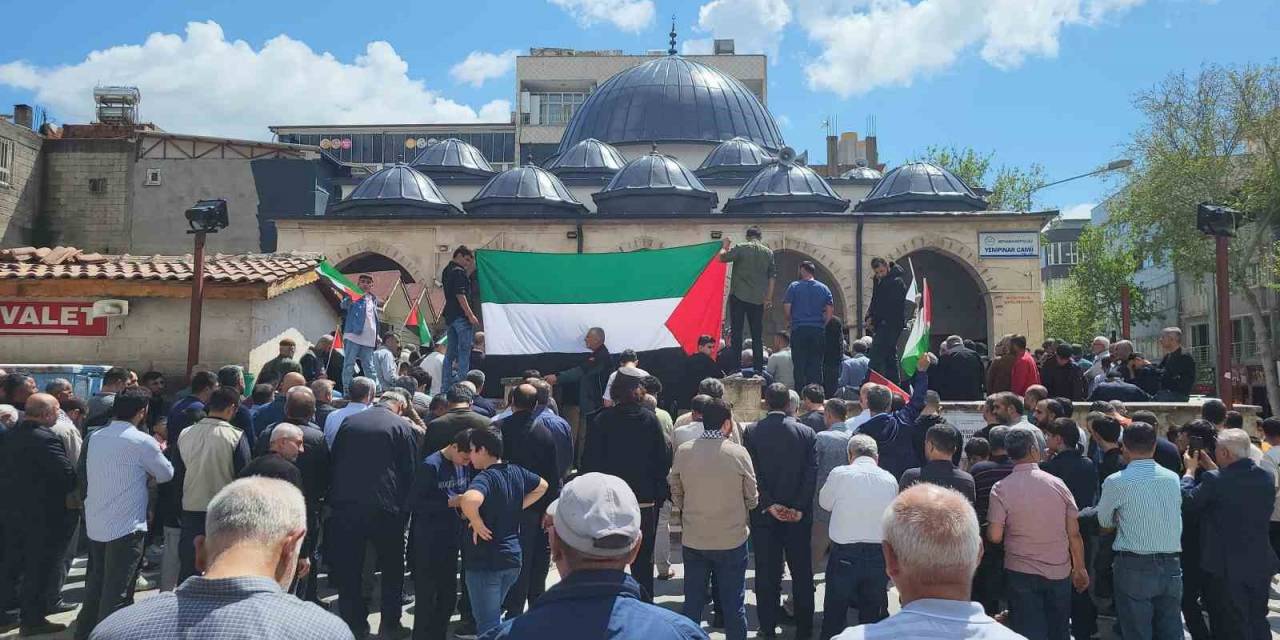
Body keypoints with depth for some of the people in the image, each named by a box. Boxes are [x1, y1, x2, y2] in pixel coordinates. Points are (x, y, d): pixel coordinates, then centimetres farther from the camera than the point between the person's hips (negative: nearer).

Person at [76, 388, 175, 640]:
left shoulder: (95, 437, 5)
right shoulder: (142, 442, -14)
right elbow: (166, 474, -2)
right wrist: (158, 453, 16)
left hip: (95, 524, 7)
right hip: (126, 526, -7)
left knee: (96, 584, 21)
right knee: (117, 592, 0)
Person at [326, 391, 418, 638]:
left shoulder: (349, 422, 6)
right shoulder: (401, 426, -4)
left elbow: (333, 461, 12)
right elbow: (411, 471, -4)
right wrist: (404, 506, 7)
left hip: (346, 506, 3)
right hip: (385, 507, -2)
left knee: (348, 570, 13)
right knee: (392, 569, 14)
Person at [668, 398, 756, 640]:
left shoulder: (683, 452, -8)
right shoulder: (738, 453, -14)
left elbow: (676, 494, 3)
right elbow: (752, 498, -3)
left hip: (693, 539, 2)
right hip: (732, 538, -2)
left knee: (693, 603, 15)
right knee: (733, 603, 11)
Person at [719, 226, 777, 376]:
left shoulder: (741, 248, -5)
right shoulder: (768, 252, 6)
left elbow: (722, 258, -5)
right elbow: (772, 277, 8)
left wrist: (724, 246, 15)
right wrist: (769, 298, 12)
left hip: (738, 296, -3)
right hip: (758, 299, 3)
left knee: (736, 332, 0)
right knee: (757, 335, 9)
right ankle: (758, 368, 9)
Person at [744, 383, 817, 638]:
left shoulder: (751, 432, -5)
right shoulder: (806, 433, -3)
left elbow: (752, 474, -9)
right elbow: (812, 473, -8)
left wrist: (769, 505, -7)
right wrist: (799, 507, -8)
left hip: (764, 513, 0)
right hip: (798, 513, 1)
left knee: (766, 572, 7)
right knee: (801, 570, 11)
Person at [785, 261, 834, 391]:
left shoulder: (794, 287, -1)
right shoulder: (824, 288, 8)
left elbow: (786, 308, -4)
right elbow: (829, 312, 5)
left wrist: (787, 322, 13)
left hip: (799, 329, -2)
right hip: (818, 331, 2)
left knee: (799, 365, 1)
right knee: (816, 364, 6)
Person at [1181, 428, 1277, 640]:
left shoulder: (1214, 480, -22)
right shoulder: (1267, 478, -3)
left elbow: (1188, 500, -7)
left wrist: (1190, 470, 6)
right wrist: (1213, 469, 16)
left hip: (1228, 568, -5)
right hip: (1261, 564, 5)